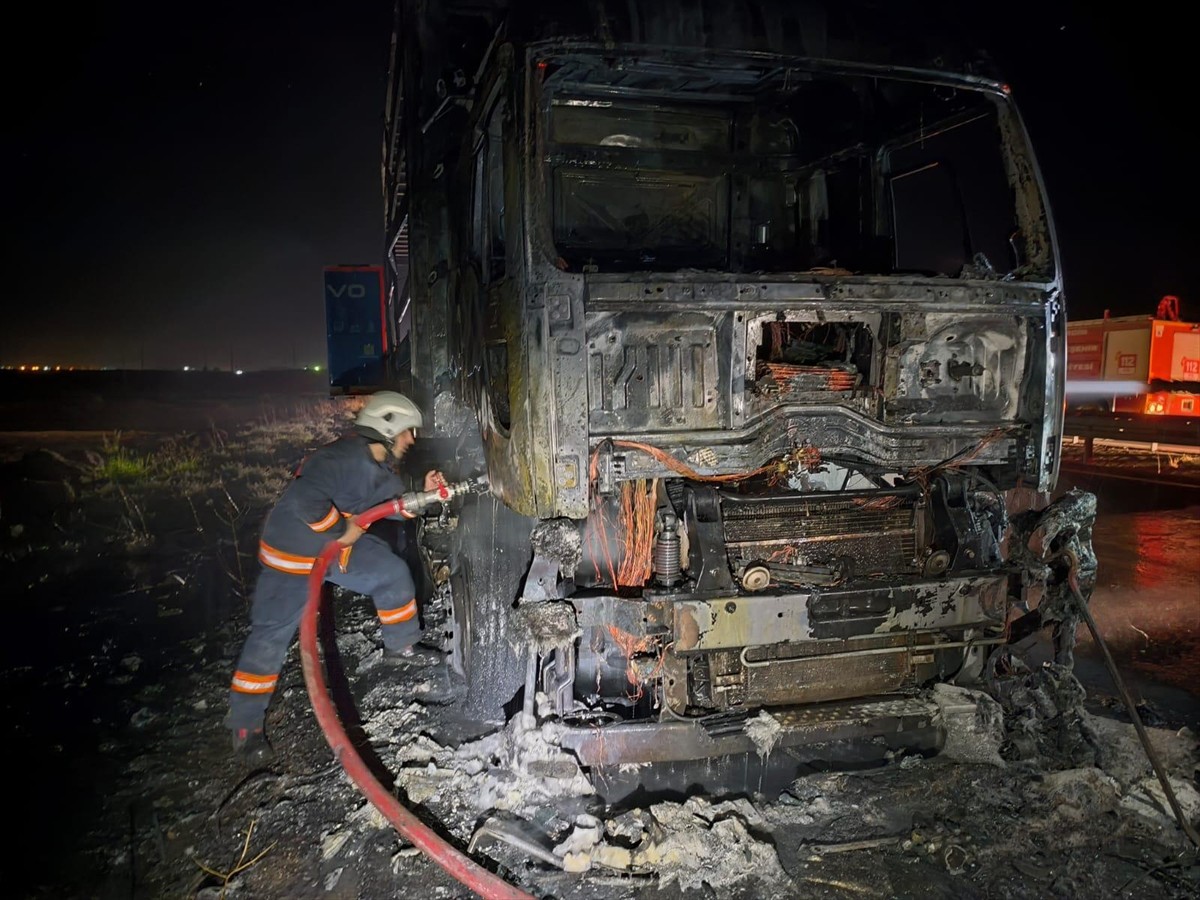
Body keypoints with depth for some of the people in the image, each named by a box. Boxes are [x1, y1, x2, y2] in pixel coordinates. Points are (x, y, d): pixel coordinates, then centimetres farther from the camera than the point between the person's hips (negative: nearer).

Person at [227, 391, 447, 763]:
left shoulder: (377, 466, -1)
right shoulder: (344, 459, -32)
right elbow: (303, 500, -43)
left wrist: (423, 493, -4)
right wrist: (342, 531, -30)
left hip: (339, 546, 9)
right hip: (292, 554, -9)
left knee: (393, 573, 12)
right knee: (271, 636, -4)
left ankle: (401, 645, 33)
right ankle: (245, 726, 9)